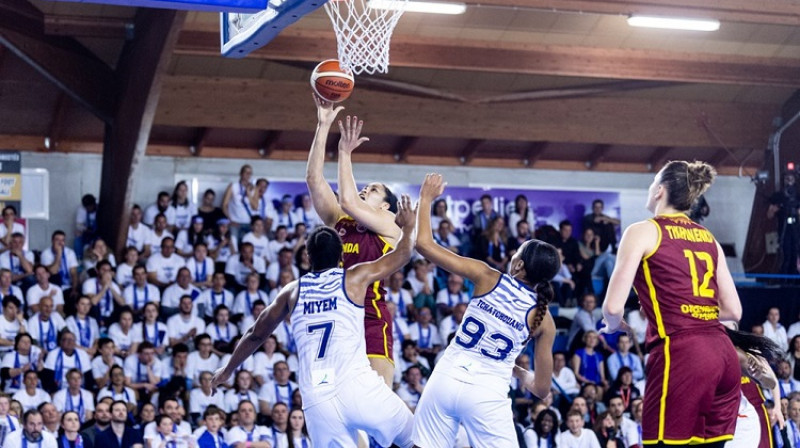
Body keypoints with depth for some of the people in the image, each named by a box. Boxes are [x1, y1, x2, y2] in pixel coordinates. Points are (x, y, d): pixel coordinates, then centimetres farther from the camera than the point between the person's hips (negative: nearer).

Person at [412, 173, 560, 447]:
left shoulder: (487, 278, 0)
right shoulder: (543, 320, 2)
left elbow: (424, 244, -1)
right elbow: (542, 389, 6)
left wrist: (426, 199, 12)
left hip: (446, 380, 1)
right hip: (487, 394, -1)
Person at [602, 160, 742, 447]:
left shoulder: (643, 232, 2)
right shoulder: (708, 238, 19)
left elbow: (613, 307, -4)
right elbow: (733, 310, 18)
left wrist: (615, 325, 17)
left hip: (679, 354, -6)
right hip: (723, 354, 6)